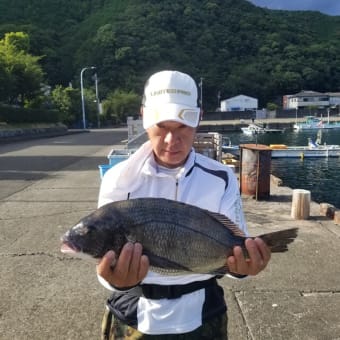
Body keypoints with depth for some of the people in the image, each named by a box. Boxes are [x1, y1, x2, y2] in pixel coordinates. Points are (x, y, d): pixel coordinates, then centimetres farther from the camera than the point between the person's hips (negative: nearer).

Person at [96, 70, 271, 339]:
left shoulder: (221, 179, -10)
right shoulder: (119, 179, -12)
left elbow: (234, 247, -8)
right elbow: (107, 258, -13)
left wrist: (239, 264, -30)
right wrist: (116, 278, -35)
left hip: (201, 317, 1)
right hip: (133, 317, 0)